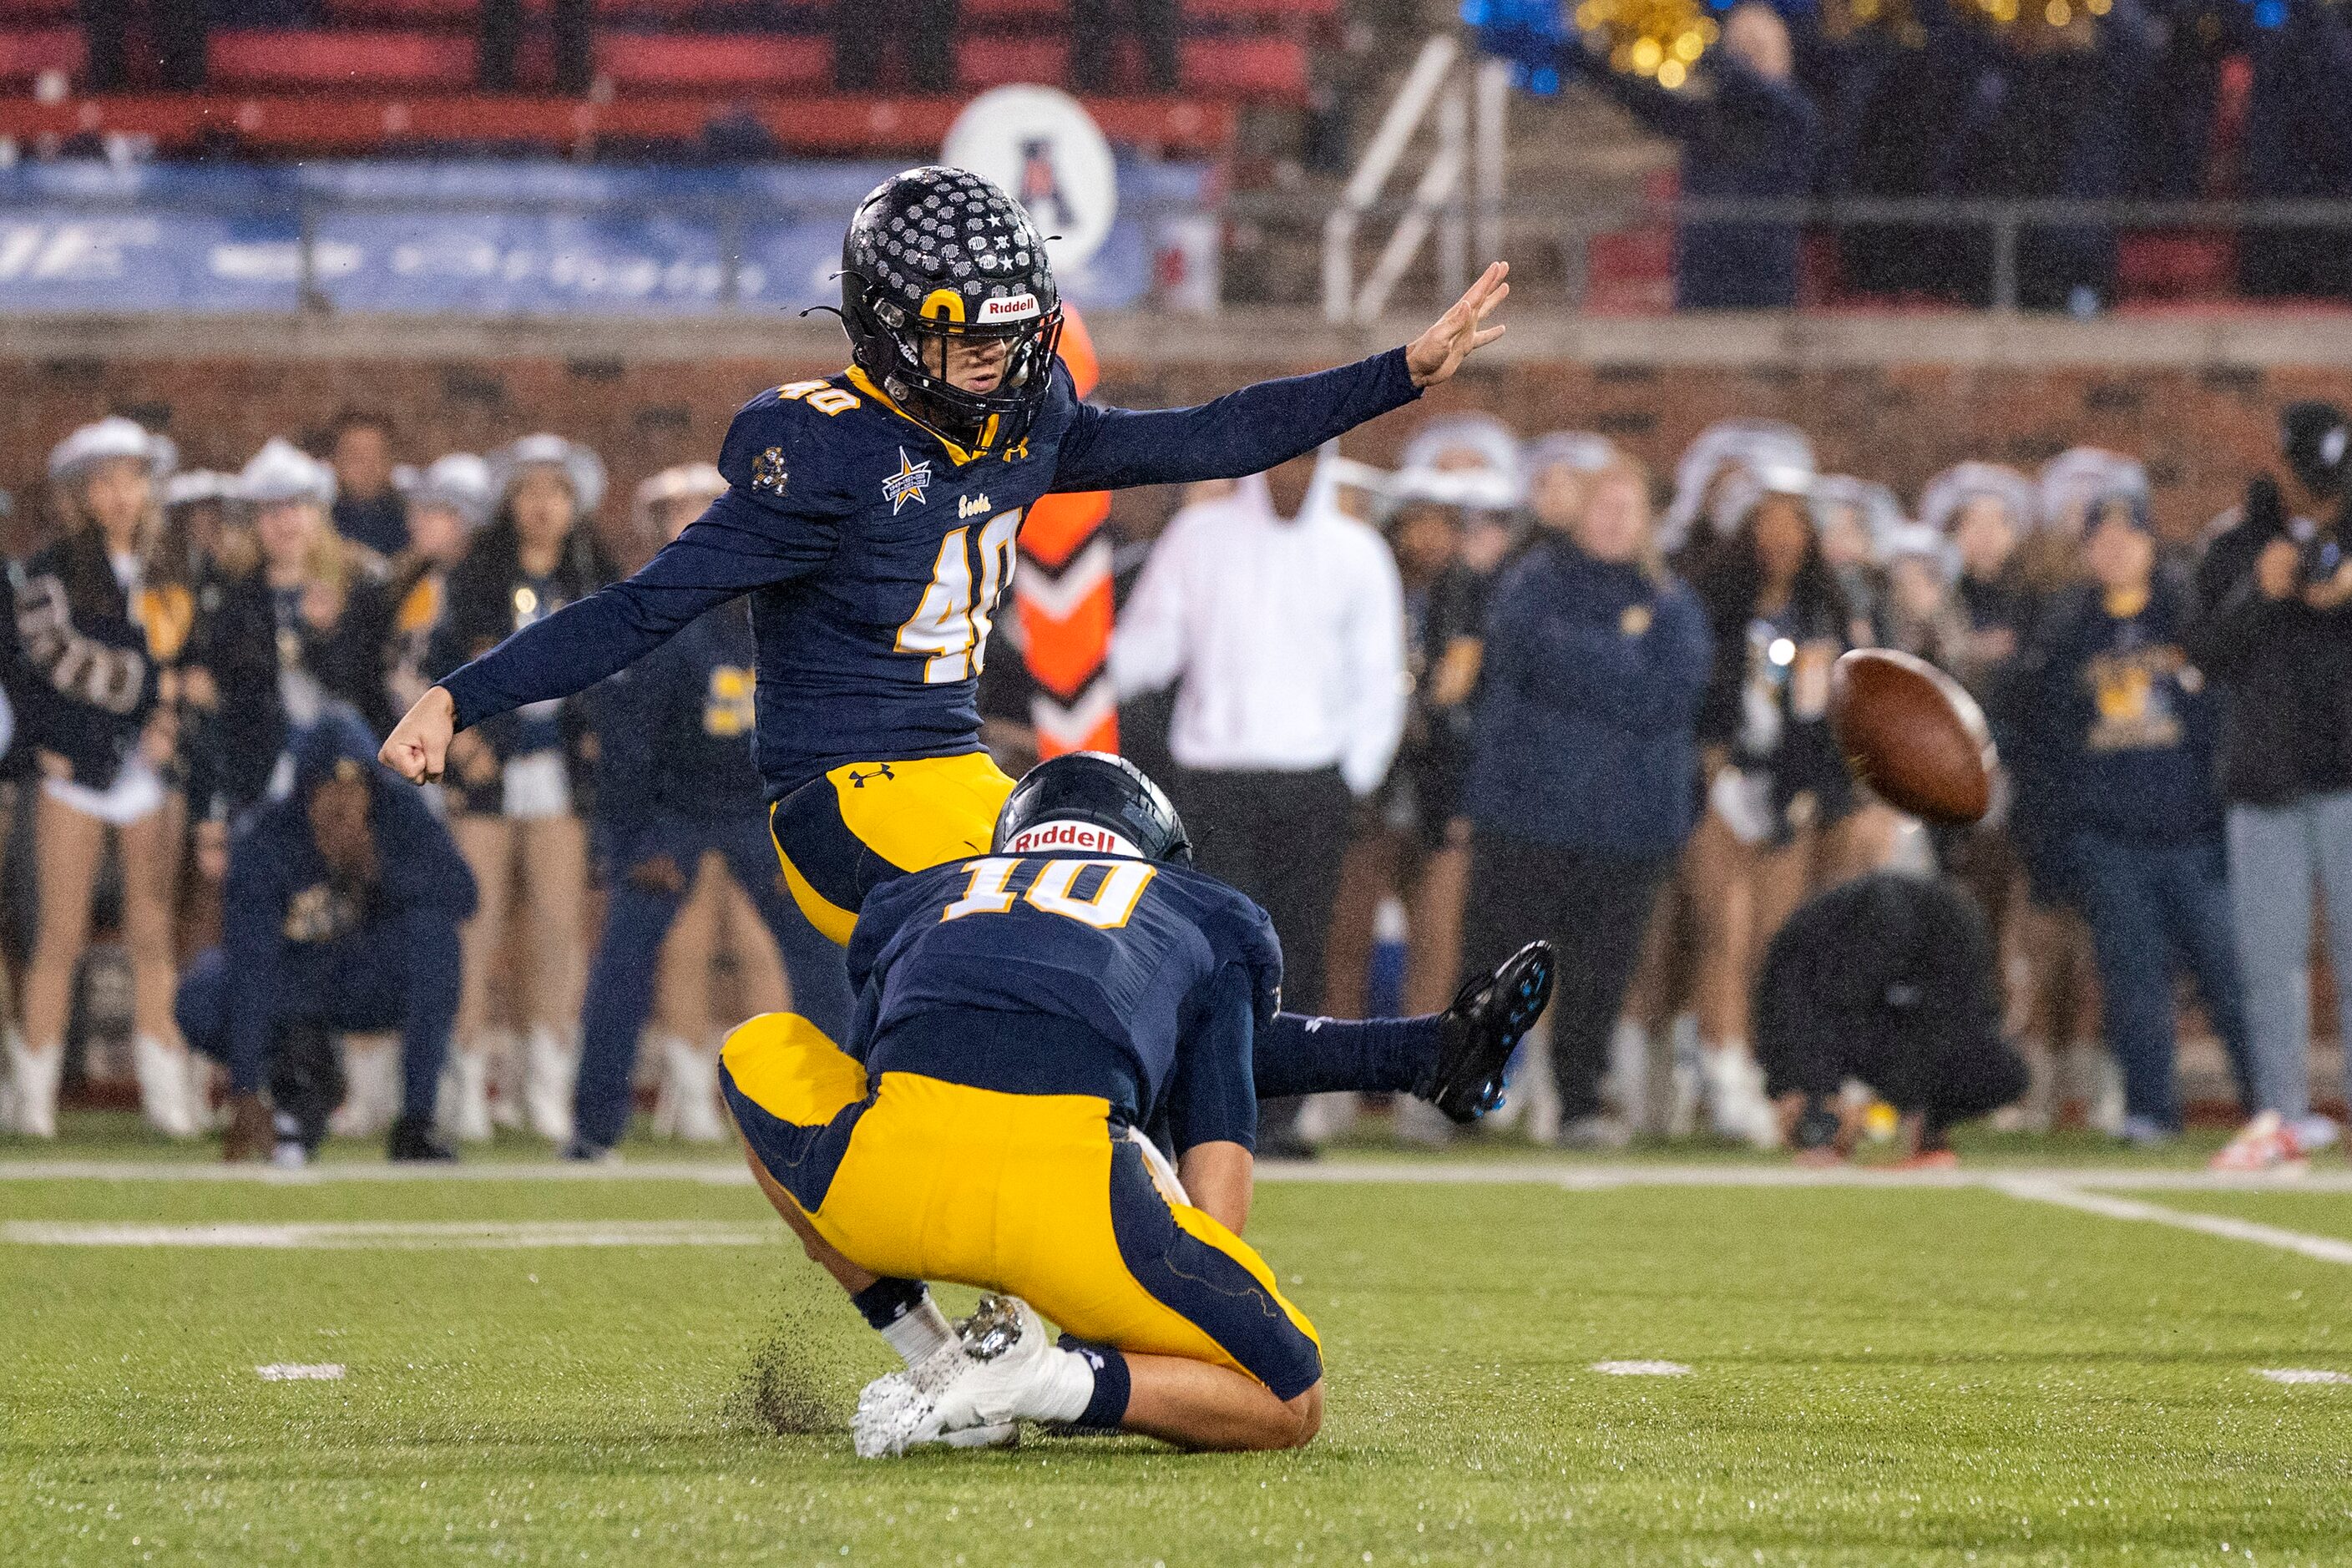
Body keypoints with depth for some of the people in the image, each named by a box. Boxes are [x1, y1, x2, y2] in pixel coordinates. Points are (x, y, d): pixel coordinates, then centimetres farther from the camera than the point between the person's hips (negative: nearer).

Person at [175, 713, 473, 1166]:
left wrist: (381, 868, -43)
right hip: (291, 984, -2)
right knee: (201, 1002, -32)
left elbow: (461, 895, -26)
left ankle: (416, 1123, -26)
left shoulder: (399, 812, -19)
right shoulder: (264, 840, -28)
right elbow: (250, 973, -36)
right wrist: (245, 1095, -43)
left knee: (431, 923, -30)